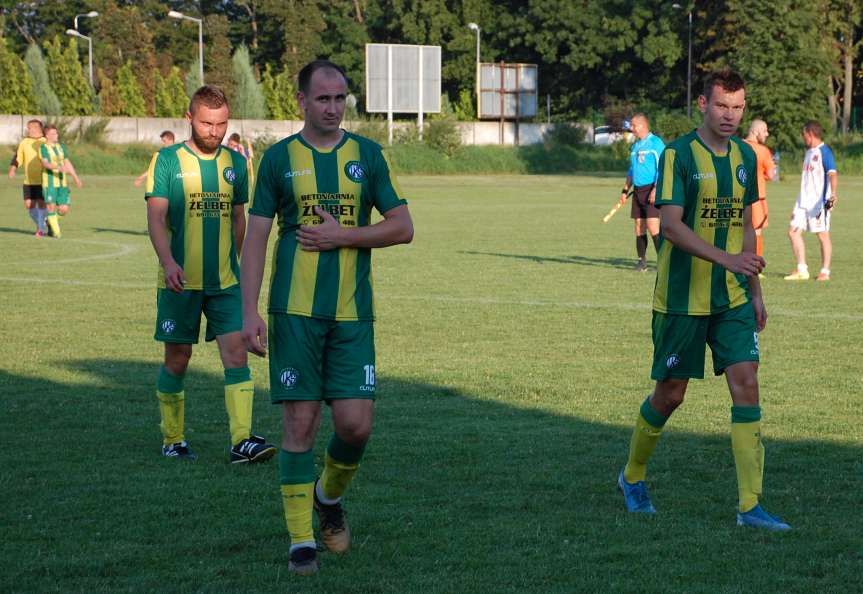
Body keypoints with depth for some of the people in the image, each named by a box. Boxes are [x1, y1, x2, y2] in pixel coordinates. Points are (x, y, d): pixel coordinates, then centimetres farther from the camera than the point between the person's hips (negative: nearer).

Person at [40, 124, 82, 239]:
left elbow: (67, 162, 20)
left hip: (62, 182, 5)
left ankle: (50, 219, 28)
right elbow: (45, 163, -18)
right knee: (51, 206, -6)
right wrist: (58, 167, -33)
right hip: (49, 182, -5)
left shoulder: (61, 146, 14)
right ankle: (55, 231, 6)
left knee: (64, 209, -1)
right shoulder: (43, 148, -4)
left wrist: (75, 177, 19)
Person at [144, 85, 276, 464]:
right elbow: (156, 218, -12)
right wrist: (168, 262, -27)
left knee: (236, 351, -9)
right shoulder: (167, 160, -4)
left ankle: (241, 441, -15)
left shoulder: (234, 163, 8)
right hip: (180, 280, -3)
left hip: (225, 281, 3)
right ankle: (172, 439, 21)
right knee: (178, 357, 6)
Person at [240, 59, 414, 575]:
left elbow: (403, 227, 4)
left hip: (352, 314, 1)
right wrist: (250, 313, -6)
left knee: (357, 423, -4)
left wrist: (340, 235, -9)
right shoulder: (280, 157, 3)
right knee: (300, 422, -2)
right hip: (295, 312, -1)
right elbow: (256, 237, 2)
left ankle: (330, 495, 27)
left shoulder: (367, 155, 6)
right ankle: (301, 540, 6)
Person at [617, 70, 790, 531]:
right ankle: (633, 476, 30)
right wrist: (726, 259, -31)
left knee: (746, 385, -7)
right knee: (670, 393, 5)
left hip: (732, 299, 5)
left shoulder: (745, 156, 9)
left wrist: (754, 290, 17)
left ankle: (750, 506, -8)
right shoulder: (678, 154, -11)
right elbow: (670, 225, -20)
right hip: (681, 298, -5)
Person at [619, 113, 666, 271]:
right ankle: (642, 261, 11)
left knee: (652, 226, -14)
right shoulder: (635, 146, 17)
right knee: (639, 226, 6)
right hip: (637, 190, 8)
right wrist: (625, 190, 17)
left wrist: (656, 189, -19)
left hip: (651, 189, -8)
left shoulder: (656, 143, -7)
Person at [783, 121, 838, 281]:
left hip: (819, 202, -9)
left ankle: (825, 272, 5)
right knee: (793, 232, 4)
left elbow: (832, 174, -22)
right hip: (803, 201, 9)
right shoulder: (809, 152, 17)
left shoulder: (824, 152, -11)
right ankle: (802, 271, 10)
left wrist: (833, 193, -38)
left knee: (823, 235, -2)